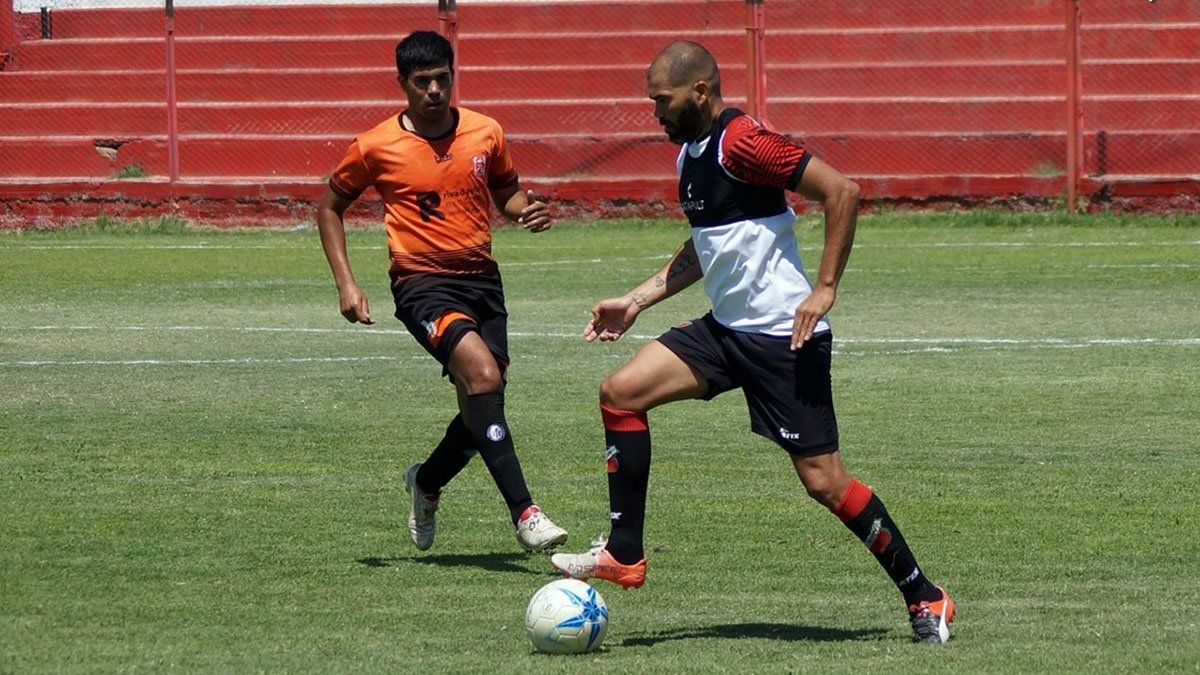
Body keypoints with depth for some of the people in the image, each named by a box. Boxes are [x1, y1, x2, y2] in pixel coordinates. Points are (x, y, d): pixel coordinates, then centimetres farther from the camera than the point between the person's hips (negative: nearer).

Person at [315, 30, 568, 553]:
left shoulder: (486, 134, 4)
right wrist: (346, 283, 0)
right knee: (483, 373, -27)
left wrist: (525, 210, -2)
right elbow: (330, 207, 9)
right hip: (422, 284, -5)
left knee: (481, 410, 6)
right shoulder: (376, 147, -4)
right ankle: (523, 512, -30)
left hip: (481, 278, 5)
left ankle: (427, 483, 39)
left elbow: (505, 191, 23)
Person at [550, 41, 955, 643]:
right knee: (620, 391, -3)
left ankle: (924, 598, 7)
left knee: (823, 482, -7)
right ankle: (624, 555, 2)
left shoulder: (742, 143, -17)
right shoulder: (690, 152, 13)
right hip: (725, 329, 9)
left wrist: (825, 288, -21)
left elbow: (841, 192, -21)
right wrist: (637, 300, 19)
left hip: (783, 337, -9)